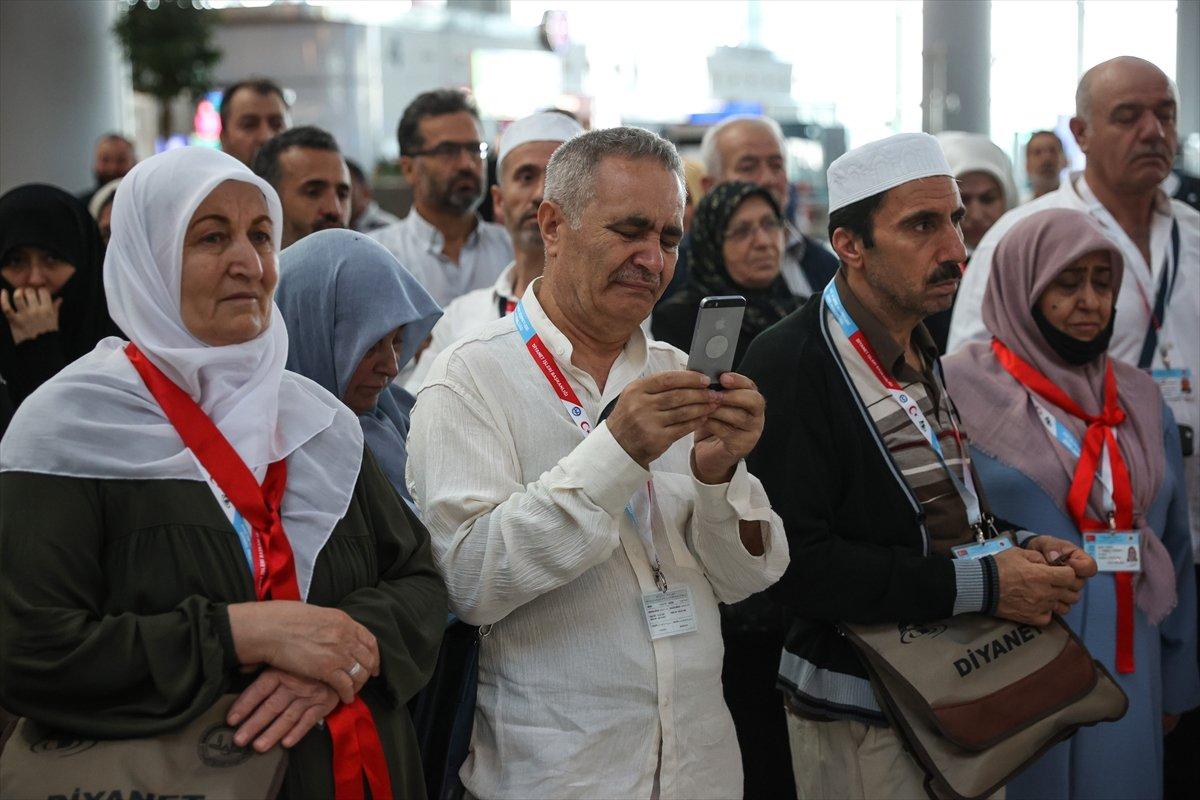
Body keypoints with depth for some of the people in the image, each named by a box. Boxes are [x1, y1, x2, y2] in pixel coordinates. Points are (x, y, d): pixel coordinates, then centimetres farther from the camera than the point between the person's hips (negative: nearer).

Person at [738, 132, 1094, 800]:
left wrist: (1021, 549, -1)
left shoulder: (926, 356, 11)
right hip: (862, 726, -8)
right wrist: (982, 586, -22)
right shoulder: (790, 363, -17)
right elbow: (797, 561, -24)